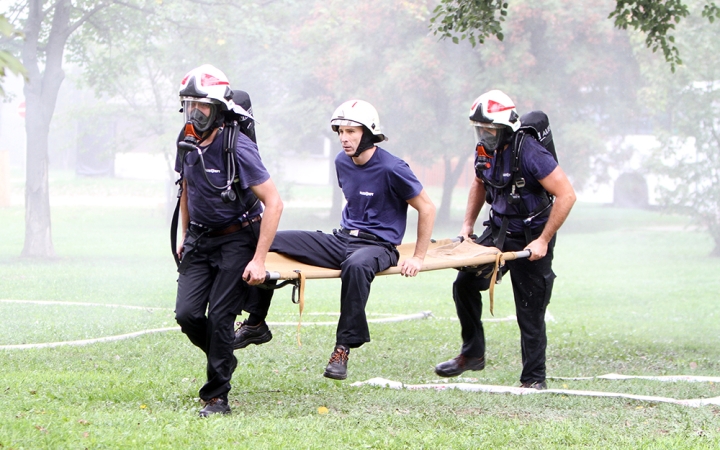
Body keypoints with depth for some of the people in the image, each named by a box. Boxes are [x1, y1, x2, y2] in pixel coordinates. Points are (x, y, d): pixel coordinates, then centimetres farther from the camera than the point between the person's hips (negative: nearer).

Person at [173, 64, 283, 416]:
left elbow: (273, 203, -20)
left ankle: (216, 396, 1)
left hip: (236, 239, -6)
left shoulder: (237, 148, -21)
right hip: (200, 241, 6)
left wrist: (258, 260, -22)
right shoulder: (187, 144, 0)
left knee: (220, 316, -12)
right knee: (187, 314, -6)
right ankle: (223, 359, 24)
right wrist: (184, 236, 19)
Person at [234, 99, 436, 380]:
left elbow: (427, 208, -7)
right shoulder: (342, 163, 8)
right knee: (270, 241, -8)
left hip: (378, 245, -7)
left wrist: (418, 258, -9)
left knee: (356, 266, -45)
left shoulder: (391, 169, -14)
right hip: (343, 239, 7)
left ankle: (344, 347, -34)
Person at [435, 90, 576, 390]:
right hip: (498, 231, 7)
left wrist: (543, 241, -23)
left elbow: (566, 195, -25)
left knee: (530, 312, -3)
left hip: (530, 239, -7)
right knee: (465, 284, 0)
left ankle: (534, 378, 8)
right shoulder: (485, 150, -1)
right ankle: (472, 354, 15)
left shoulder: (529, 153, -24)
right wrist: (468, 225, 12)